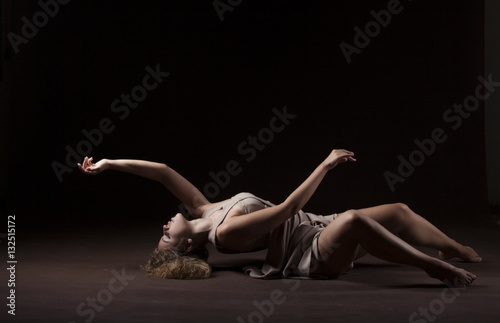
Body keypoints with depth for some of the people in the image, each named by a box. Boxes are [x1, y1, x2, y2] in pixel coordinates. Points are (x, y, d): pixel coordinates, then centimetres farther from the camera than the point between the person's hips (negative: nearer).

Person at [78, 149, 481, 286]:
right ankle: (434, 268, -32)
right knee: (353, 219, -40)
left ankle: (465, 253, 13)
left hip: (318, 229, 10)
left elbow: (164, 172, 2)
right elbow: (289, 206, -20)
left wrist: (108, 163, -1)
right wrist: (326, 164, -15)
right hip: (317, 253, -10)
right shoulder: (226, 232, -20)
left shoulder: (204, 212, 5)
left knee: (399, 211, 2)